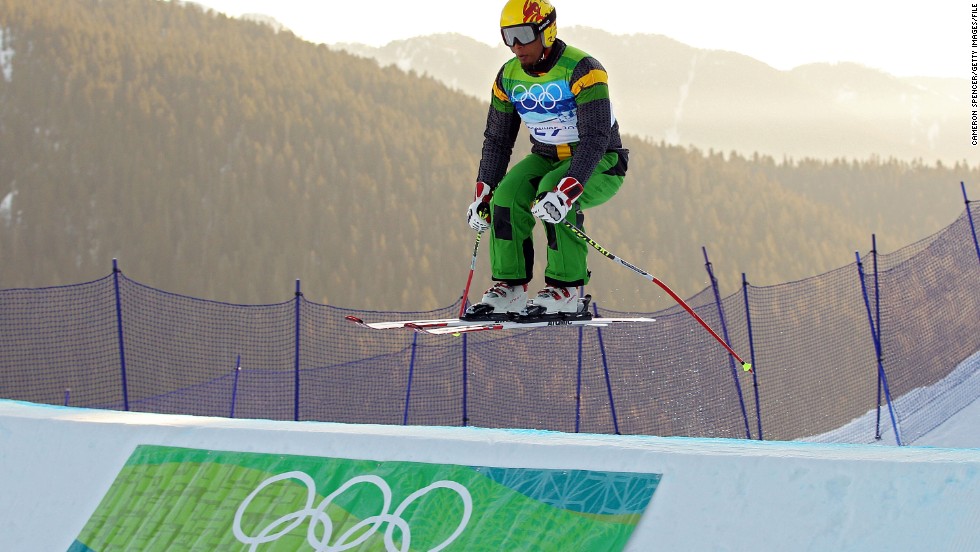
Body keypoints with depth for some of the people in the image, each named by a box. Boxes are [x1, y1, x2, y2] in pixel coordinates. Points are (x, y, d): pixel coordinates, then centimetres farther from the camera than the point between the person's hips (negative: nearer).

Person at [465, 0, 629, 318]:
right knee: (507, 196, -22)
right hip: (547, 159, 6)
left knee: (552, 198, -34)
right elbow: (497, 140, 7)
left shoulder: (581, 70, -24)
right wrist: (482, 194, -3)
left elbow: (595, 137, -31)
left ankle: (565, 290, -24)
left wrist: (566, 190, -43)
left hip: (600, 164, -6)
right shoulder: (509, 77, -2)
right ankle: (509, 290, -13)